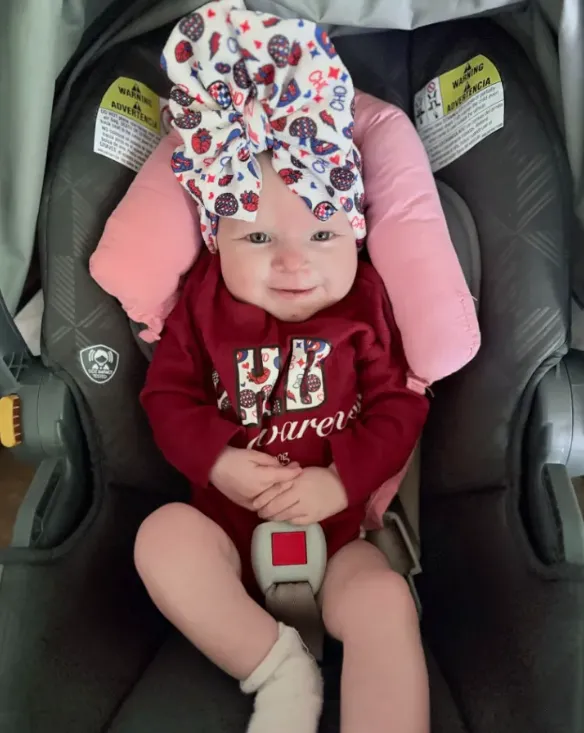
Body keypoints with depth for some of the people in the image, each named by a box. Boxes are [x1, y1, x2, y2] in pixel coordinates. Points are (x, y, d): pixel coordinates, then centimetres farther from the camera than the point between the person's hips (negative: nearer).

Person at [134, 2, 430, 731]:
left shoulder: (367, 303, -6)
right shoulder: (204, 303, -4)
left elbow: (398, 405, -7)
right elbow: (168, 392, -1)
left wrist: (341, 481, -20)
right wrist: (217, 459, -18)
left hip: (343, 528, -1)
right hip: (230, 525, 2)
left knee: (385, 603, -27)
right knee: (162, 537, -26)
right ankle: (279, 667, -19)